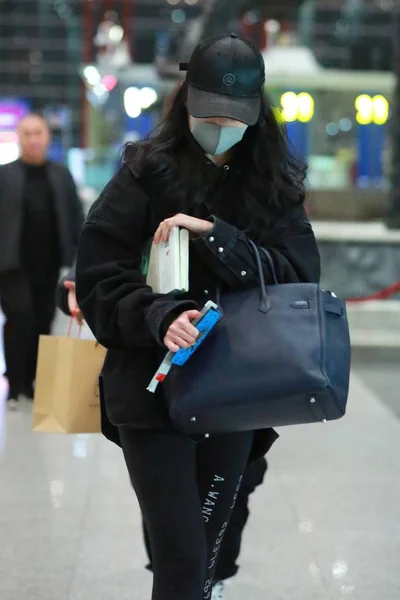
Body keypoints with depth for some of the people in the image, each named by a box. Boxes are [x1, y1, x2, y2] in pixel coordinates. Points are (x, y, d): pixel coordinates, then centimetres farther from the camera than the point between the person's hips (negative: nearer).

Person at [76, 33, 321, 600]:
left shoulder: (274, 184, 5)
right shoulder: (148, 171, -3)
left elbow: (300, 275, -6)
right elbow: (99, 278, -6)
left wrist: (216, 237, -18)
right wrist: (160, 316, -24)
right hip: (153, 389, -3)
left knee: (206, 552, 12)